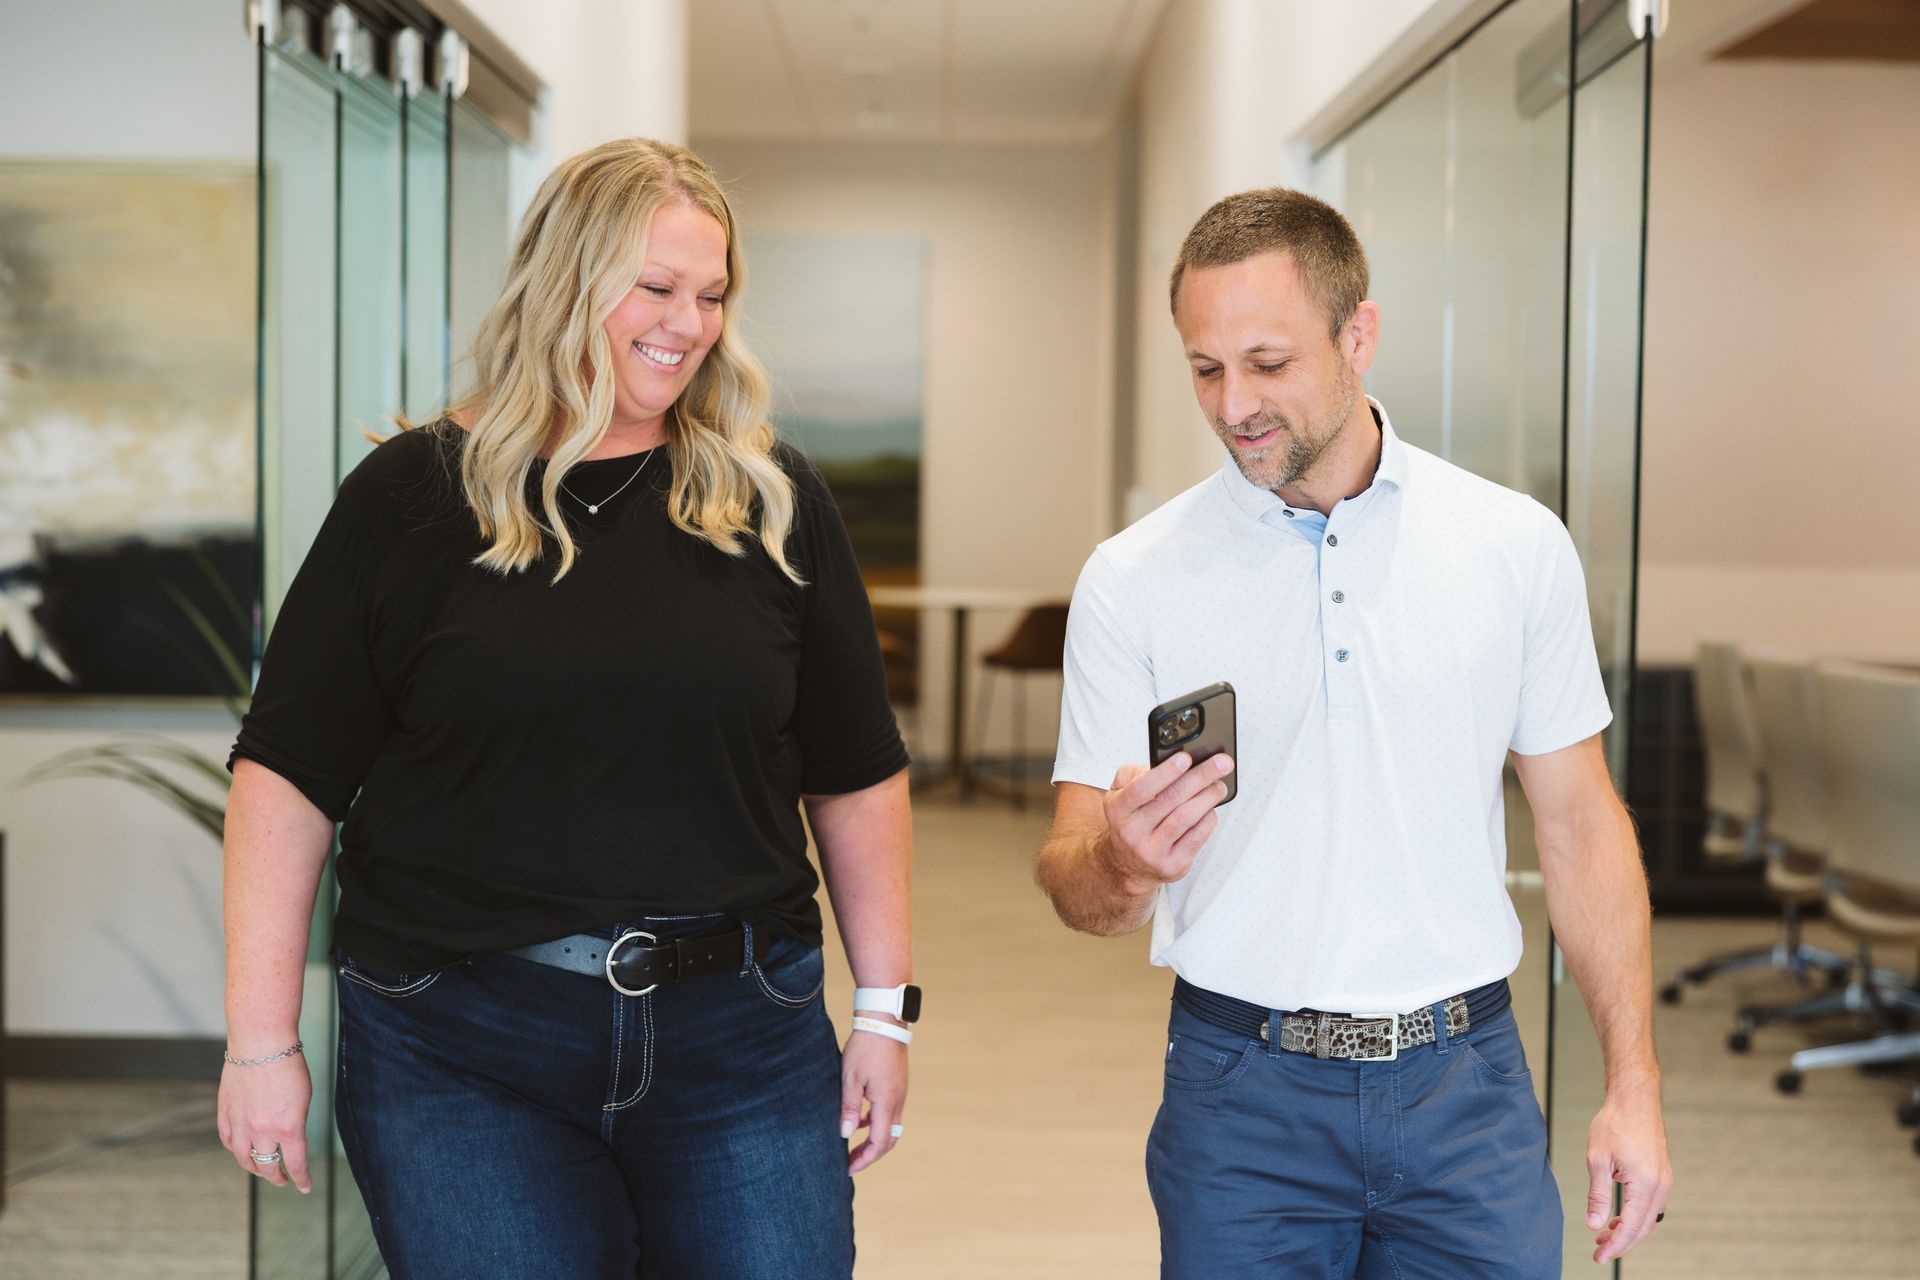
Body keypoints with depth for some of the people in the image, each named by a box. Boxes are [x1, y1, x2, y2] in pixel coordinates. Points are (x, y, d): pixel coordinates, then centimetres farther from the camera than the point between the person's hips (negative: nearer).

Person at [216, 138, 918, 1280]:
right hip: (459, 1055, -1)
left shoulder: (774, 502, 6)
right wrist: (261, 1043, -4)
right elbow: (287, 774, 0)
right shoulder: (413, 495, 1)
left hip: (742, 1043, 2)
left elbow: (857, 776, 9)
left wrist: (885, 1010, 7)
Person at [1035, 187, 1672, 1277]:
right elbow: (1075, 884, -4)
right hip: (1242, 1096, 0)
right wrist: (1123, 868, -27)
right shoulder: (1135, 578, -4)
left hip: (1463, 1077, 1)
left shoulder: (1519, 547, 0)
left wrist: (1634, 1083, 2)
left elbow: (1582, 824, 6)